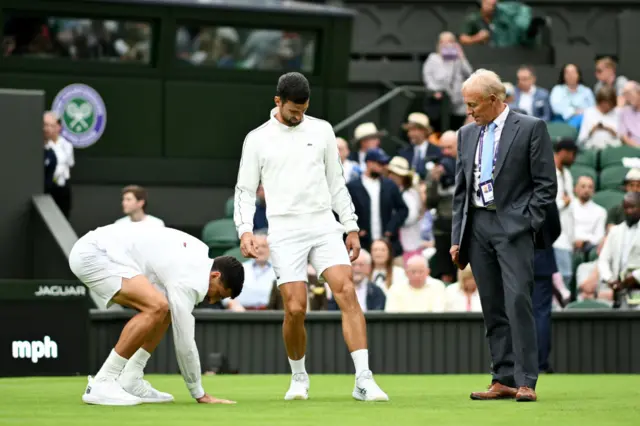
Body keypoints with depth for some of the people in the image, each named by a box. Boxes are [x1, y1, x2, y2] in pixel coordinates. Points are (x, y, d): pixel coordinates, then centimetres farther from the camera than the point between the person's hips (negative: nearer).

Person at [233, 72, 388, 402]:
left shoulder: (321, 130, 11)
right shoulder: (257, 139, 6)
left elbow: (336, 183, 16)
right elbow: (245, 190, 8)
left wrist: (351, 227, 13)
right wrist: (245, 230, -7)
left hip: (324, 226, 2)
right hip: (284, 232, -2)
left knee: (347, 293, -15)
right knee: (295, 309, -9)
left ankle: (363, 380, -18)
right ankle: (299, 378, 16)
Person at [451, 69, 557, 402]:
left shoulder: (531, 128, -2)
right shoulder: (467, 134, 15)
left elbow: (546, 184, -4)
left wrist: (528, 225, -11)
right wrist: (457, 238, 12)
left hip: (514, 225, -6)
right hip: (478, 226, 6)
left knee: (518, 302, -14)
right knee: (493, 309, 5)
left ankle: (526, 381, -13)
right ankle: (503, 380, 8)